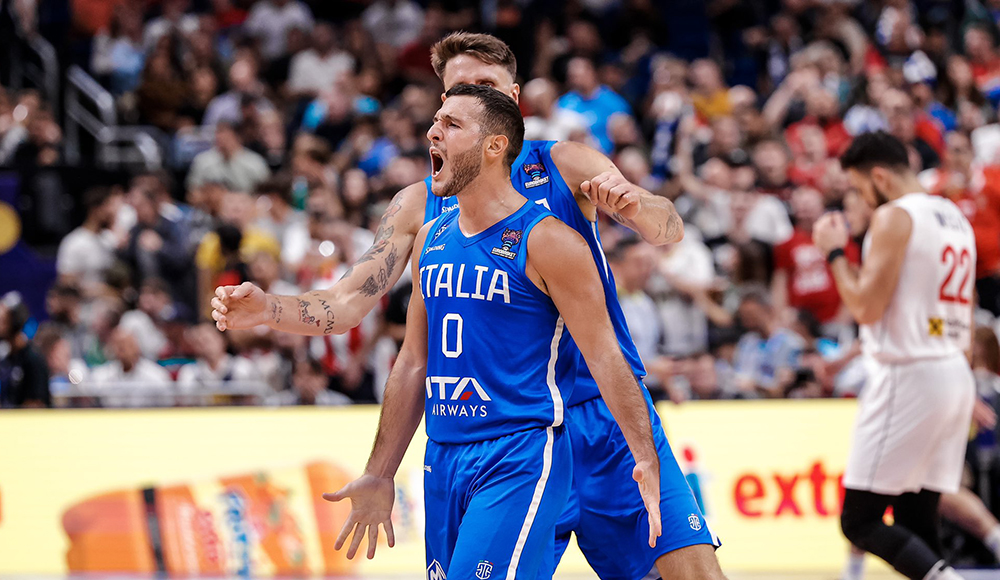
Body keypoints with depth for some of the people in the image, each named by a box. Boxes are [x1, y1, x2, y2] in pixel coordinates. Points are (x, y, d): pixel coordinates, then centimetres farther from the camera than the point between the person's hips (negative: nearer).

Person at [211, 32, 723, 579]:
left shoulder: (563, 164, 3)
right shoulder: (421, 204, 6)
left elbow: (670, 230, -6)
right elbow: (344, 305, 4)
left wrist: (633, 203, -29)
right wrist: (264, 309, -15)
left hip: (606, 407, -1)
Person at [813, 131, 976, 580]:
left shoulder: (894, 217, -10)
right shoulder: (956, 218, 17)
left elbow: (867, 306, -15)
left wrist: (835, 253, -1)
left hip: (908, 375, -9)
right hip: (955, 375, 9)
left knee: (860, 521, -6)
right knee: (916, 523, 9)